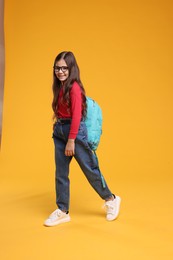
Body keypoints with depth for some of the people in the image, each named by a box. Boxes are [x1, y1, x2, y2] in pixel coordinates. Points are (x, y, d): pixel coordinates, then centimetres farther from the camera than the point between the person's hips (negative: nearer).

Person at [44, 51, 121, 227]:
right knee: (60, 173, 9)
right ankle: (63, 211, 20)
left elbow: (76, 115, -18)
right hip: (59, 131, 8)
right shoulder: (59, 87, 10)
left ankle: (111, 200, 26)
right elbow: (60, 112, 12)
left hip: (75, 130, -8)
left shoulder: (74, 87, -14)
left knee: (89, 169, 4)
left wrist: (71, 141, -19)